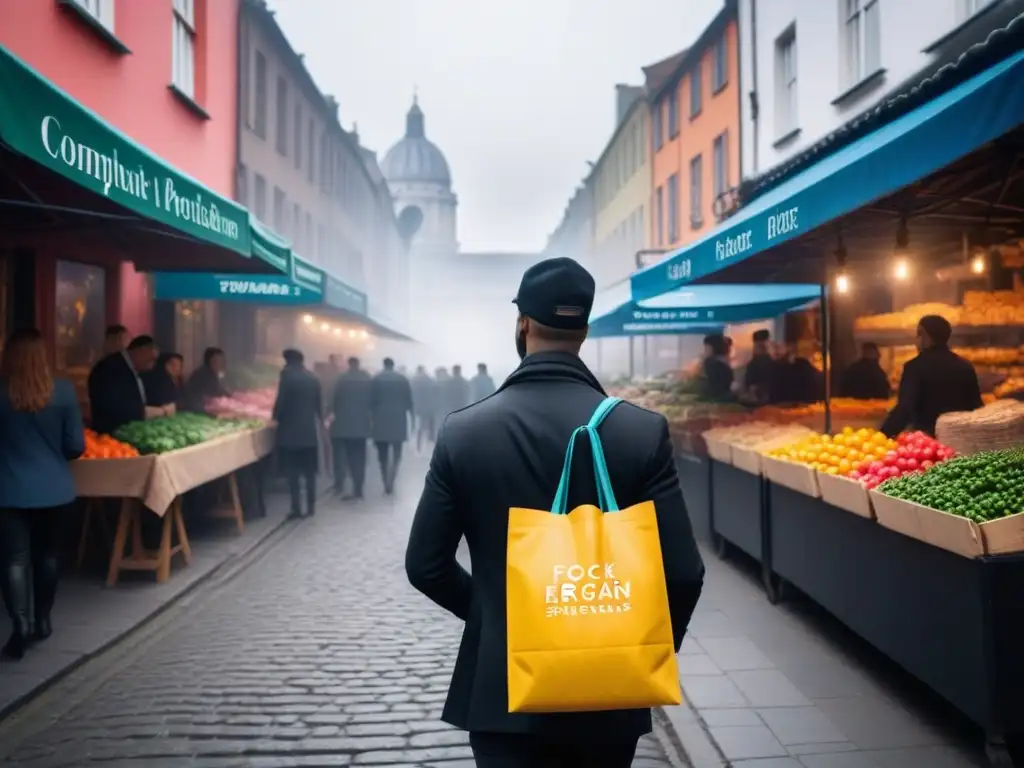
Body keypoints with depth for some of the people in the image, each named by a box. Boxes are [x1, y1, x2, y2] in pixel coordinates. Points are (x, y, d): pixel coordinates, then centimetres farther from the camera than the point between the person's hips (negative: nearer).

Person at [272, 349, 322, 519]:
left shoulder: (288, 376, -8)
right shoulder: (313, 379, 8)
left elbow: (281, 401, -11)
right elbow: (318, 405, 11)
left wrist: (276, 418, 6)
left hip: (291, 430, -5)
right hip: (310, 430, 5)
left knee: (293, 472, -1)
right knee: (309, 471, 11)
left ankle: (297, 508, -2)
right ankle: (311, 506, 13)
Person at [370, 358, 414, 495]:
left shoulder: (376, 379, -2)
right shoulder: (403, 379, 0)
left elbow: (371, 401, -4)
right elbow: (409, 400, 1)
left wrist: (373, 415, 6)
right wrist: (411, 416, 11)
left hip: (381, 420, -1)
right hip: (398, 419, 1)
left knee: (383, 454, 6)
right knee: (396, 453, 7)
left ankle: (386, 483, 5)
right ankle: (391, 480, -11)